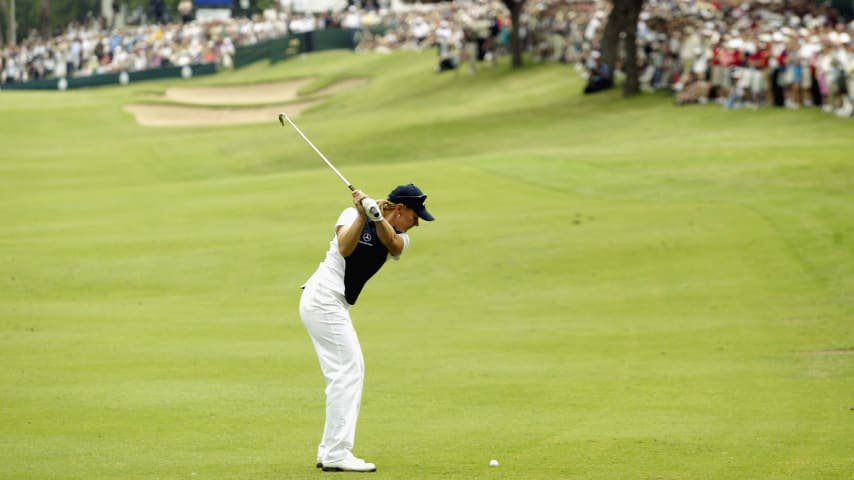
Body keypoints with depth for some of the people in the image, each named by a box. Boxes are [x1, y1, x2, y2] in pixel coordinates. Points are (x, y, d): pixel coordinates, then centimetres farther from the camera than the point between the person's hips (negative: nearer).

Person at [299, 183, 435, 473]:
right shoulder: (352, 216, -7)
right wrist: (363, 215, -32)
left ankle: (329, 451, 16)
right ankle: (336, 454, -17)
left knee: (350, 372, 11)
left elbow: (393, 245, -17)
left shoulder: (400, 239, 8)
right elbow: (344, 248, -26)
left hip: (336, 306, 9)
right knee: (348, 371, -13)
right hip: (323, 299, -9)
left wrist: (376, 216, -34)